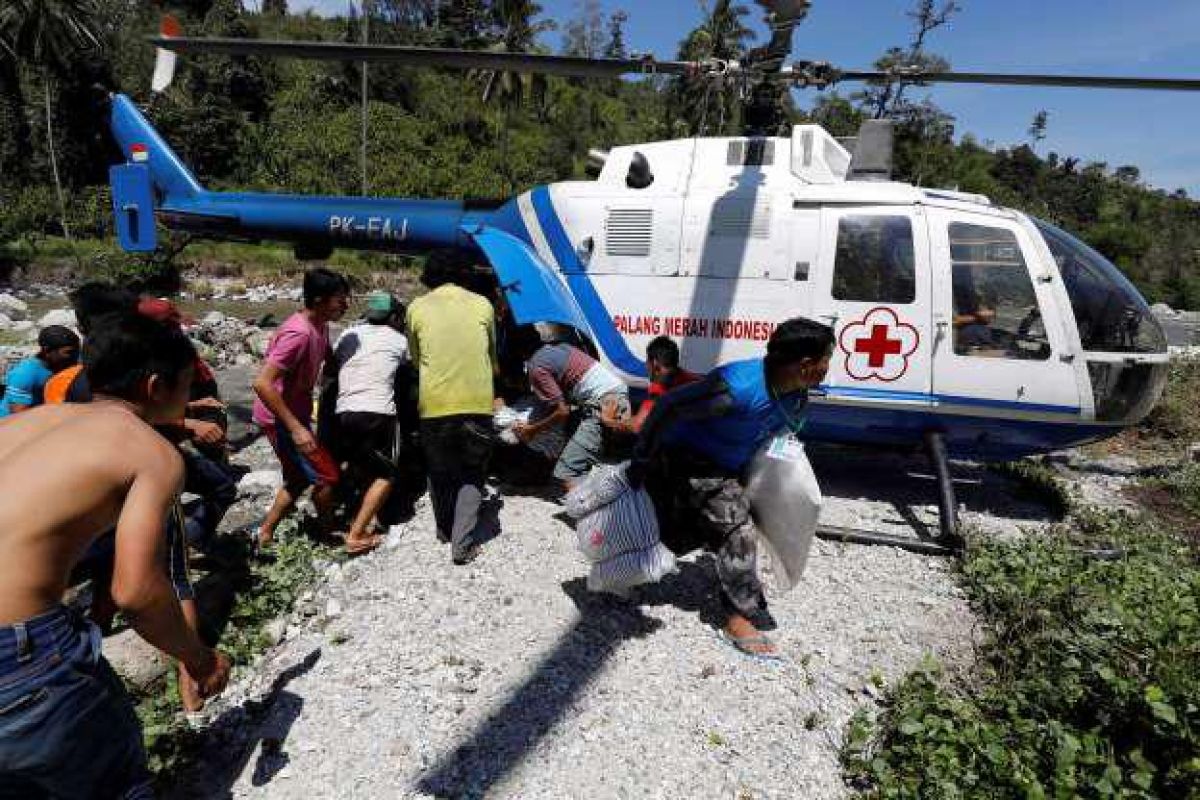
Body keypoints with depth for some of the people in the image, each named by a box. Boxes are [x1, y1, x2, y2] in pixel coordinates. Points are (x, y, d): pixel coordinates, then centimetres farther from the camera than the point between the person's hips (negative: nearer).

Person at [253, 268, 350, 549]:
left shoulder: (320, 326, 1)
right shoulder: (299, 333, -27)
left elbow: (330, 360, 21)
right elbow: (262, 383, -30)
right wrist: (296, 428, -28)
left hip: (295, 414, 10)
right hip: (280, 419, -10)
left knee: (299, 478, 20)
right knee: (327, 476, -4)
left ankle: (265, 537, 32)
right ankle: (329, 534, 18)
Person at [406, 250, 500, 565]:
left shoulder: (417, 308, 4)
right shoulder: (482, 304, 5)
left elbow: (416, 359, 15)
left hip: (434, 405, 1)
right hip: (477, 403, 0)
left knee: (440, 472, 21)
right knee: (472, 474, 14)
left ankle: (445, 531, 36)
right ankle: (462, 544, 7)